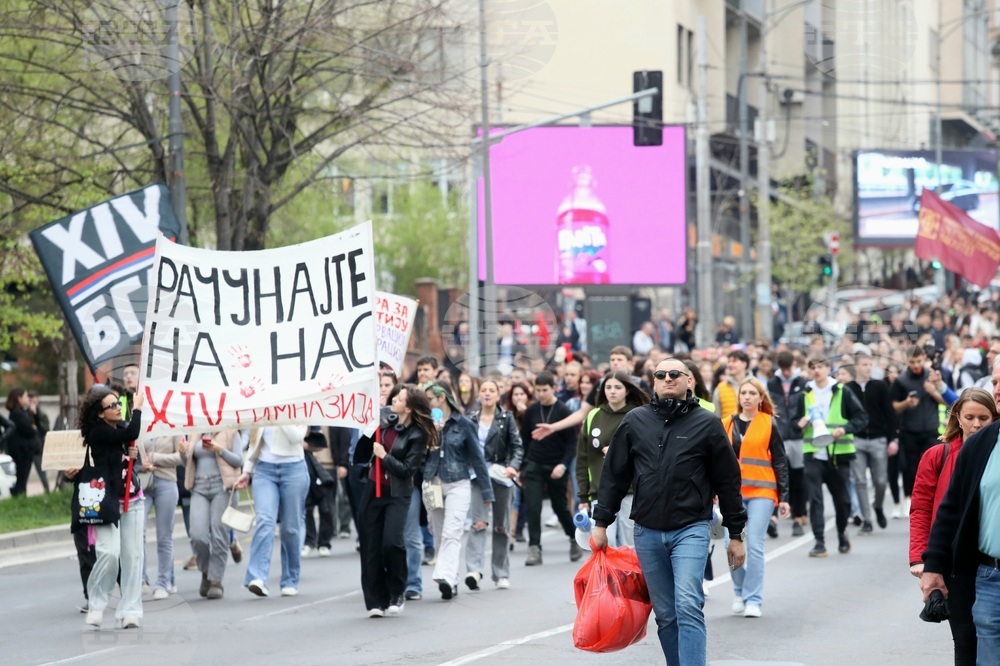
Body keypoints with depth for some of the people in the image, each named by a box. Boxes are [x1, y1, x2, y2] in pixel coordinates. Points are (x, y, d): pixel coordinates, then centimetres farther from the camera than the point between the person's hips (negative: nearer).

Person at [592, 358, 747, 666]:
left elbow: (728, 480, 4)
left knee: (688, 606, -18)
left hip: (691, 529, -3)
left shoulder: (706, 423, 1)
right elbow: (614, 475, 12)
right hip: (647, 533, 3)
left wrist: (736, 534, 4)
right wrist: (601, 523, 8)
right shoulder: (635, 421, 7)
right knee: (665, 614, 8)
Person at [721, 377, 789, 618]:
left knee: (755, 546, -8)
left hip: (761, 492, -3)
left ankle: (753, 599, -1)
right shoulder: (727, 425, 10)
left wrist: (784, 497, 0)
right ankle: (739, 593, 17)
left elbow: (780, 462, 4)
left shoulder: (768, 425, 3)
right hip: (732, 492, 3)